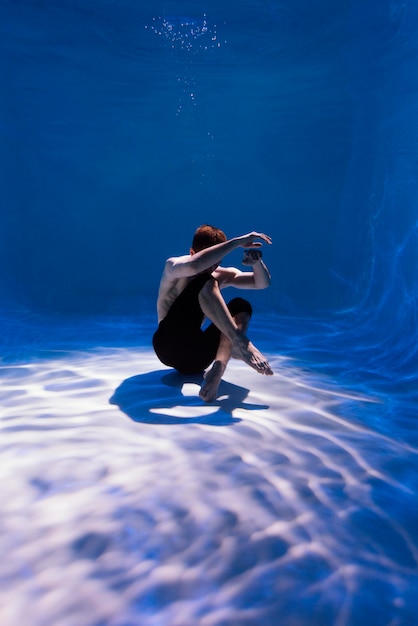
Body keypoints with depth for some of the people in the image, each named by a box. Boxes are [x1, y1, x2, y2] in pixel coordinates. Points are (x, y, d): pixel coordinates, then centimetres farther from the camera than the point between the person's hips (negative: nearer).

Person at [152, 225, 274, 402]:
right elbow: (193, 265, -32)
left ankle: (218, 369, -32)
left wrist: (256, 262, -17)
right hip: (170, 345, -6)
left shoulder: (221, 275, 11)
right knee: (205, 283, -22)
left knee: (241, 306, -11)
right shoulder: (173, 266, -6)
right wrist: (236, 242, -29)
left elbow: (262, 283, 5)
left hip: (196, 356, 7)